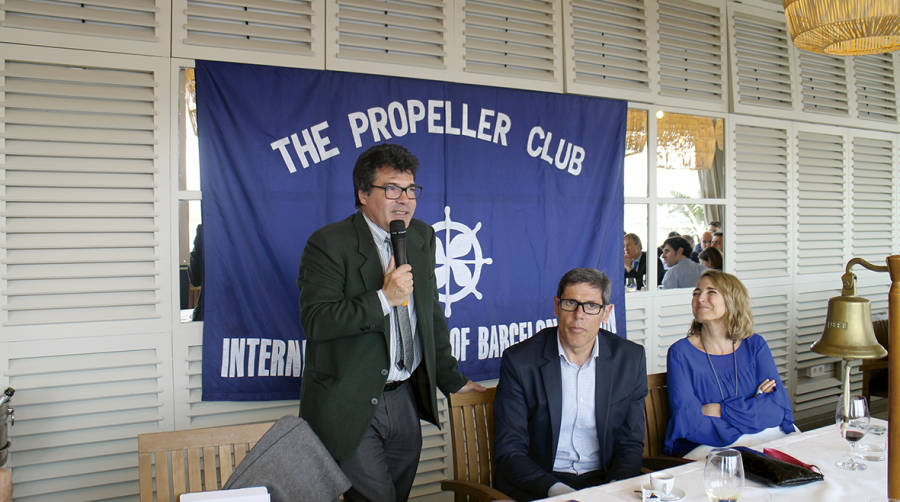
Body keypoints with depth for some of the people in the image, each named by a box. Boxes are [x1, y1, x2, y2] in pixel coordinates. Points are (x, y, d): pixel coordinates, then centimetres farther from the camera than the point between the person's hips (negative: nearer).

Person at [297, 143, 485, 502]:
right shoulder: (329, 243, -11)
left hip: (405, 399, 6)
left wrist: (450, 380, 18)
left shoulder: (422, 237, 8)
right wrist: (383, 298, -25)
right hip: (349, 405, -5)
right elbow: (314, 321, -19)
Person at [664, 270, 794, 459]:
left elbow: (780, 408, -3)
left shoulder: (755, 345, 9)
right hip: (701, 449, -4)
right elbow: (687, 421, -14)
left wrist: (721, 411, -13)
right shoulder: (681, 353, -2)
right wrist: (754, 409, -12)